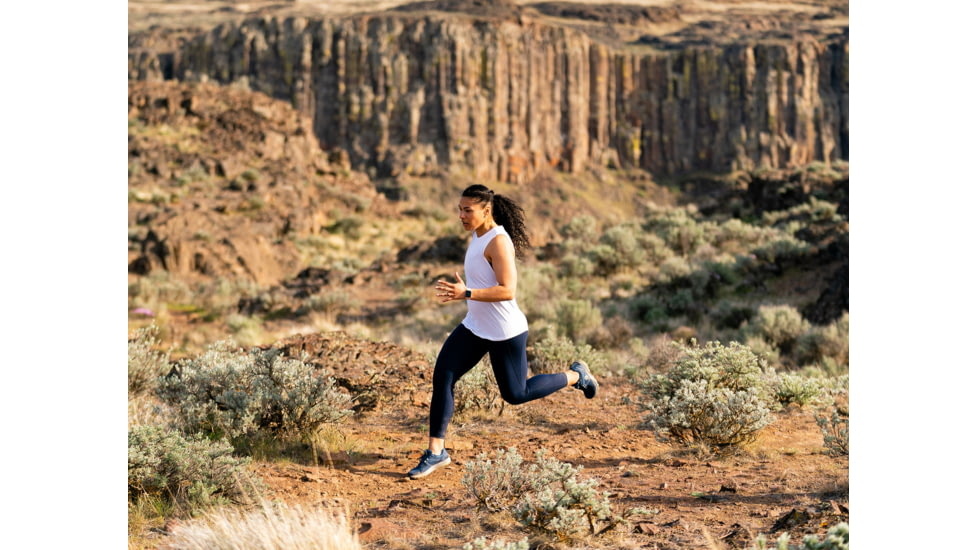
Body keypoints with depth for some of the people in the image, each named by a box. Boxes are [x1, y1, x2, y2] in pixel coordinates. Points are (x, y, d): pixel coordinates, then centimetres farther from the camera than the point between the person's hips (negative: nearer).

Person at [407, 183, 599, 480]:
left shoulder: (498, 242, -22)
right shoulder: (478, 235, 7)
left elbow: (507, 291, -29)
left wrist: (466, 294, -34)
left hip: (505, 333, -8)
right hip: (475, 327, 9)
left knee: (515, 394, 7)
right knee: (442, 376, -6)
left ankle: (575, 376, 30)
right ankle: (436, 451, -1)